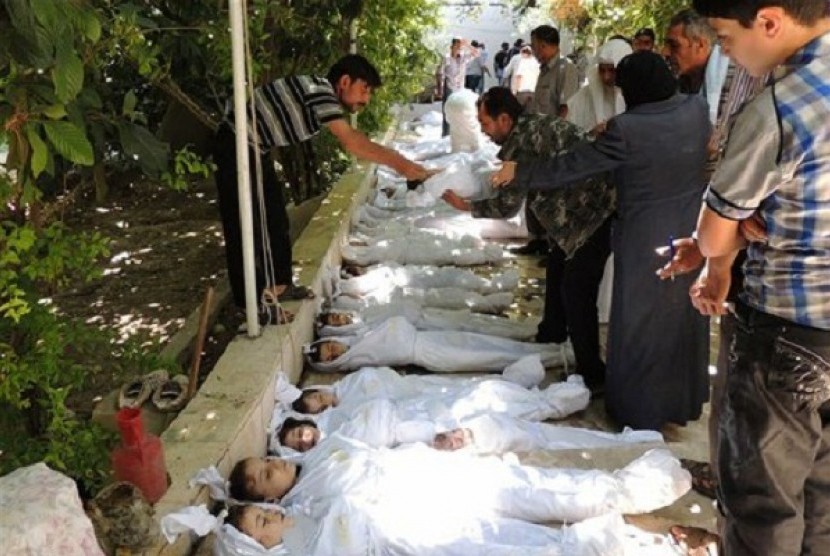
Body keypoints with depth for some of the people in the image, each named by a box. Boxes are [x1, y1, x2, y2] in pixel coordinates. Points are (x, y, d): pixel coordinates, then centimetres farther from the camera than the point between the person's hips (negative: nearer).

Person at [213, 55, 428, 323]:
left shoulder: (325, 97, 6)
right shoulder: (320, 90, -25)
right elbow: (352, 142, -32)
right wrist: (400, 164, -31)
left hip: (255, 150, 10)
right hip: (236, 147, -10)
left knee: (275, 219, 16)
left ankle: (279, 284, 29)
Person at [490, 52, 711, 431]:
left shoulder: (627, 130, -24)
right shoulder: (696, 109, -7)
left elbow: (570, 167, -17)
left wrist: (519, 173, -4)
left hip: (647, 242, -6)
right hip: (692, 234, 6)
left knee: (641, 324, 11)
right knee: (683, 319, 21)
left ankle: (640, 411, 26)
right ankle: (684, 401, 40)